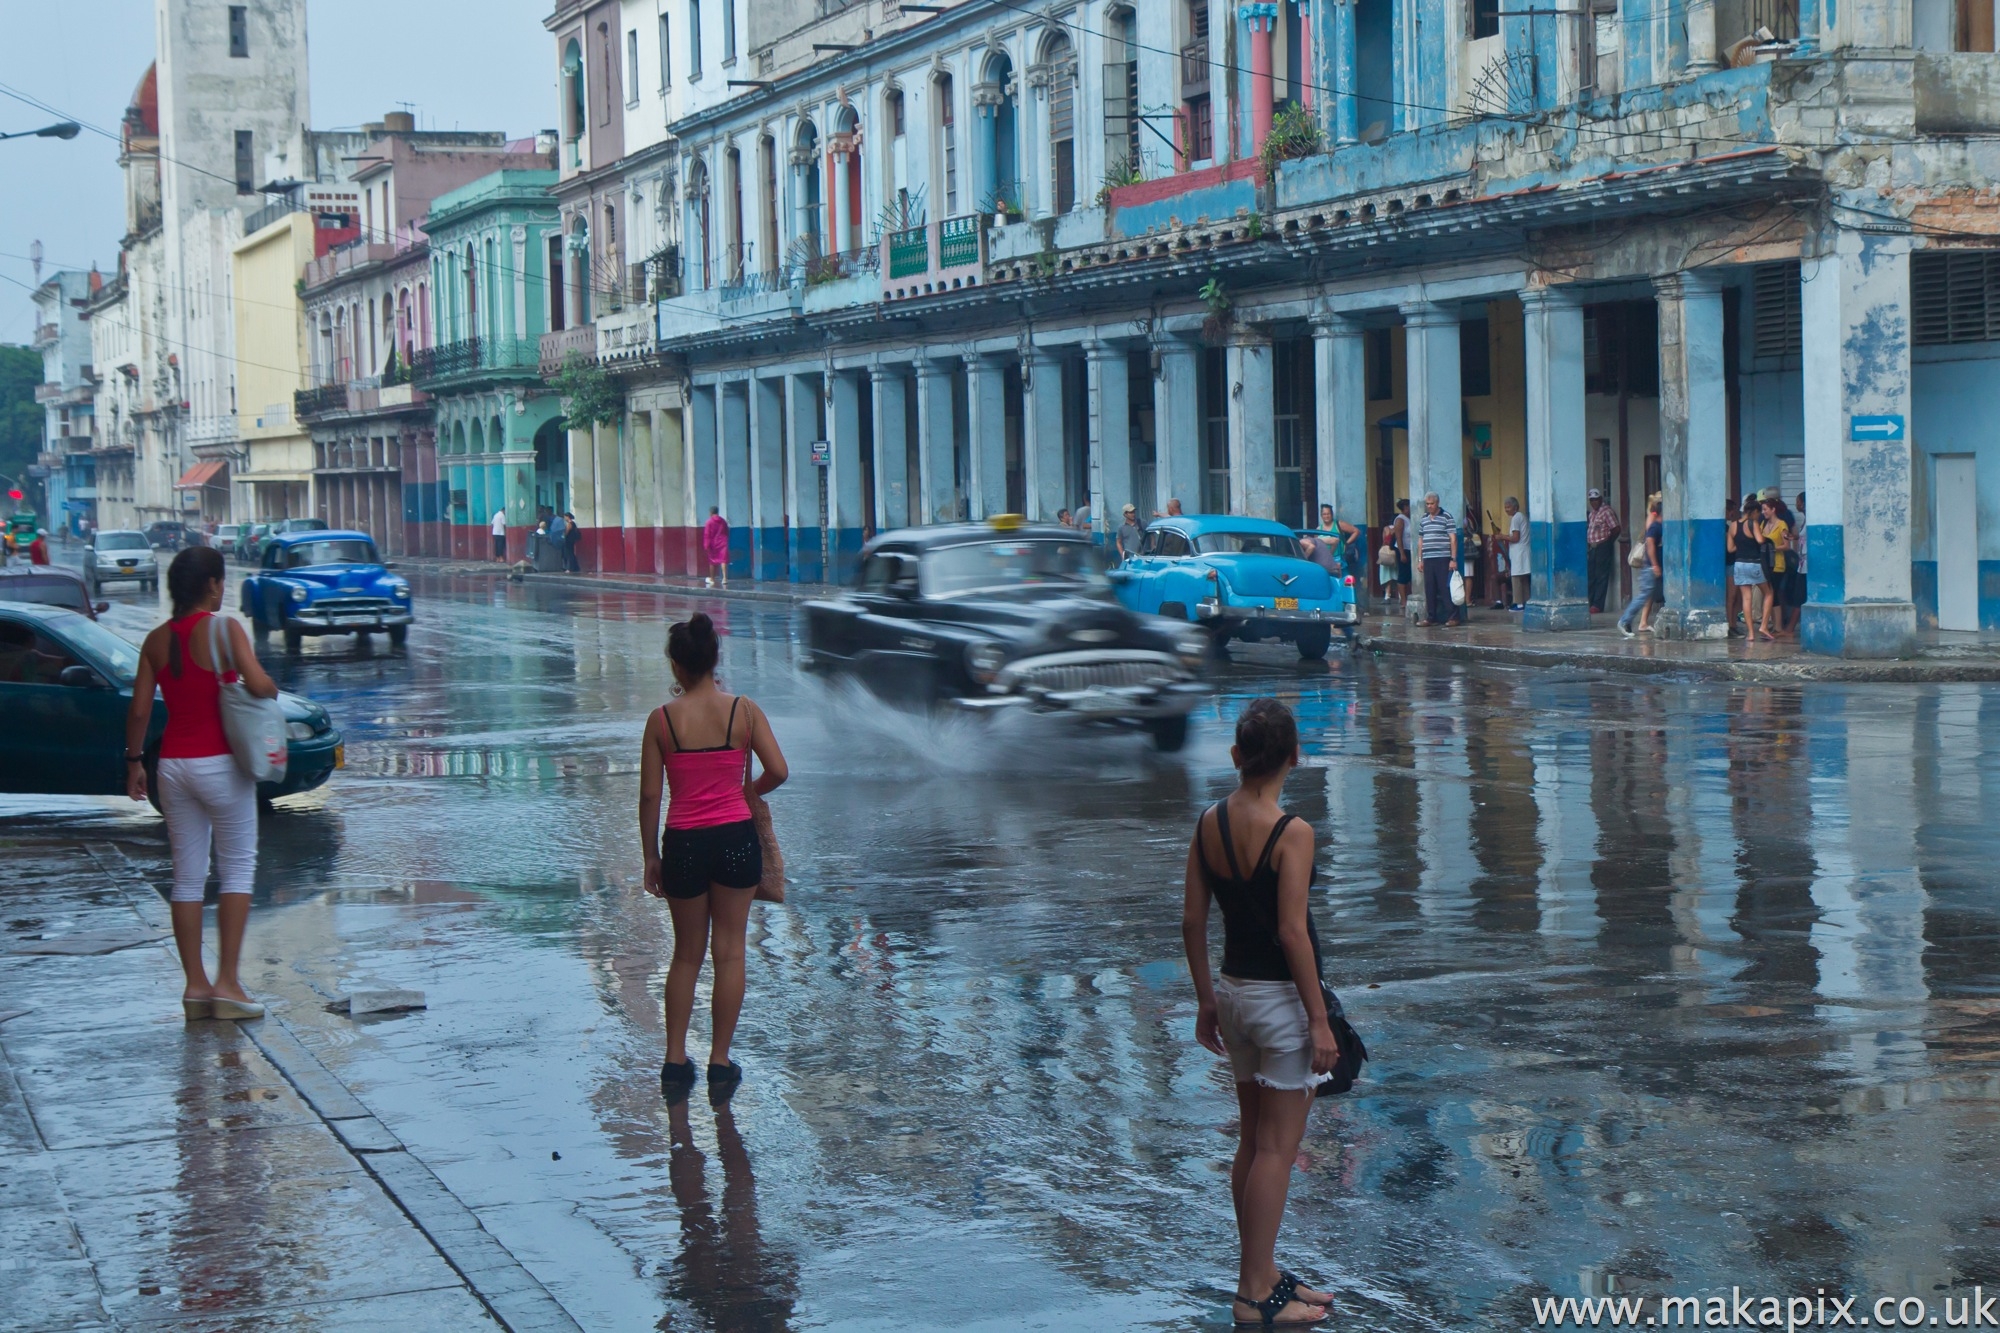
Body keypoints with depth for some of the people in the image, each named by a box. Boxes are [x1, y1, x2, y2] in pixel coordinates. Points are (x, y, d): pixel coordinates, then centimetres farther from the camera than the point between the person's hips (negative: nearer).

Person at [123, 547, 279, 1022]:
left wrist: (134, 760, 17)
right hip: (219, 763, -5)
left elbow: (139, 710, 5)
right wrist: (273, 690, 0)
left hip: (172, 764, 5)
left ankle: (195, 984, 11)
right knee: (238, 868, 4)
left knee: (187, 876, 10)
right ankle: (227, 982, -2)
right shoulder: (224, 629, -10)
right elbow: (259, 684, -22)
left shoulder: (156, 641, 5)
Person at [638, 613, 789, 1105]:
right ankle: (720, 1064, 14)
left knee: (686, 954, 16)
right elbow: (778, 772, -9)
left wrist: (651, 857, 6)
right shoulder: (744, 710, -6)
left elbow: (649, 795, -4)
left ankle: (675, 1062, 17)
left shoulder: (661, 720, -7)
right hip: (735, 838, 0)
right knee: (729, 951, 10)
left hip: (684, 844, 0)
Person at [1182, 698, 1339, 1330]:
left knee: (1252, 1141, 17)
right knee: (1277, 1148, 0)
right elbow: (1292, 932, -20)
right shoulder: (1291, 833, -18)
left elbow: (1192, 919, 6)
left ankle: (1260, 1274, 26)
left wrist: (1206, 1000, 16)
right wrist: (1319, 1021, -15)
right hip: (1281, 997, -7)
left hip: (1234, 989, 7)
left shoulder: (1209, 823, 1)